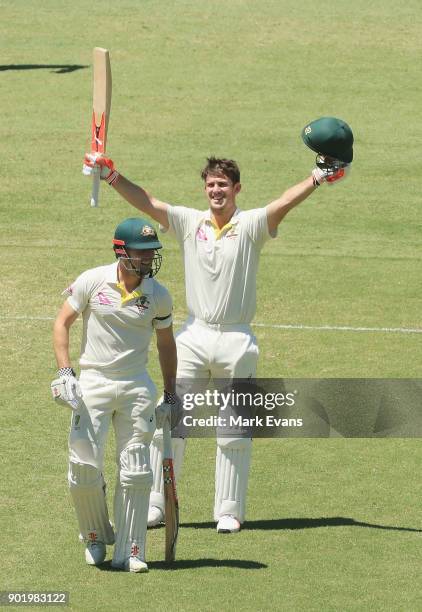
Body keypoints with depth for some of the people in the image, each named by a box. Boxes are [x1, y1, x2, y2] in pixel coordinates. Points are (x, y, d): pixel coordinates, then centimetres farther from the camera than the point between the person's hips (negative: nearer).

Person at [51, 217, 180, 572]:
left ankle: (130, 551, 6)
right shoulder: (92, 282, -5)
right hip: (93, 383, -2)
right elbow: (62, 323, 1)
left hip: (137, 387, 2)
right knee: (84, 464, -8)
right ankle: (96, 538, 15)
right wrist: (65, 373, -10)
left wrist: (170, 396, 13)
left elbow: (166, 343, 13)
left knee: (135, 473, -2)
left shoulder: (158, 295, 1)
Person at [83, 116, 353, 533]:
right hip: (193, 338, 2)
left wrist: (319, 177, -31)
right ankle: (154, 505, 4)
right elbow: (145, 202, -2)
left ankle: (229, 511, 13)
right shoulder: (189, 222, 6)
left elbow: (285, 202, -16)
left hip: (236, 342, -1)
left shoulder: (251, 225, -1)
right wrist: (112, 178, -17)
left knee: (234, 433, 5)